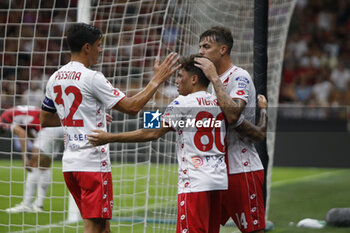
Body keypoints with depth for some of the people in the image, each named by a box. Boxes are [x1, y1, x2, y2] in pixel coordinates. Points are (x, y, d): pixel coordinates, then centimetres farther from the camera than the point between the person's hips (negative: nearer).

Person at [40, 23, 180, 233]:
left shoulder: (54, 79, 11)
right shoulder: (92, 78, -12)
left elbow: (45, 120, 22)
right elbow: (131, 107, -14)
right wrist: (157, 80, -6)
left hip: (70, 162, 8)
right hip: (93, 162, -8)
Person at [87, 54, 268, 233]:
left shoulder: (182, 103, -5)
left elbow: (152, 133, -10)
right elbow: (257, 133, 18)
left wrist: (110, 138, -6)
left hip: (195, 183, -7)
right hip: (219, 181, 7)